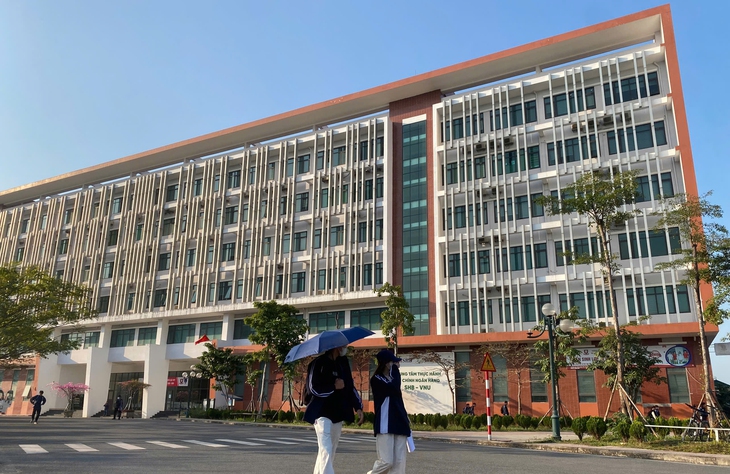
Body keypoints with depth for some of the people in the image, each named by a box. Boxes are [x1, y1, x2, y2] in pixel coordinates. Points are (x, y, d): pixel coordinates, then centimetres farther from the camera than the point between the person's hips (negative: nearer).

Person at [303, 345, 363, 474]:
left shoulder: (343, 362, 10)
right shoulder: (319, 363, -10)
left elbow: (351, 385, 15)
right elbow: (313, 388, -12)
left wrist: (358, 407, 6)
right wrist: (334, 387, -11)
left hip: (339, 413, 7)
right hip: (323, 413, -7)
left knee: (331, 451, 11)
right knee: (326, 450, -14)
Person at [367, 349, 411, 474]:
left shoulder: (393, 379, 17)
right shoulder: (376, 379, -7)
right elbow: (394, 389, -23)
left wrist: (405, 418, 16)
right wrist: (395, 369, -12)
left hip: (399, 424, 7)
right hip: (385, 426, -7)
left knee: (399, 462, 2)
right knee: (387, 461, -12)